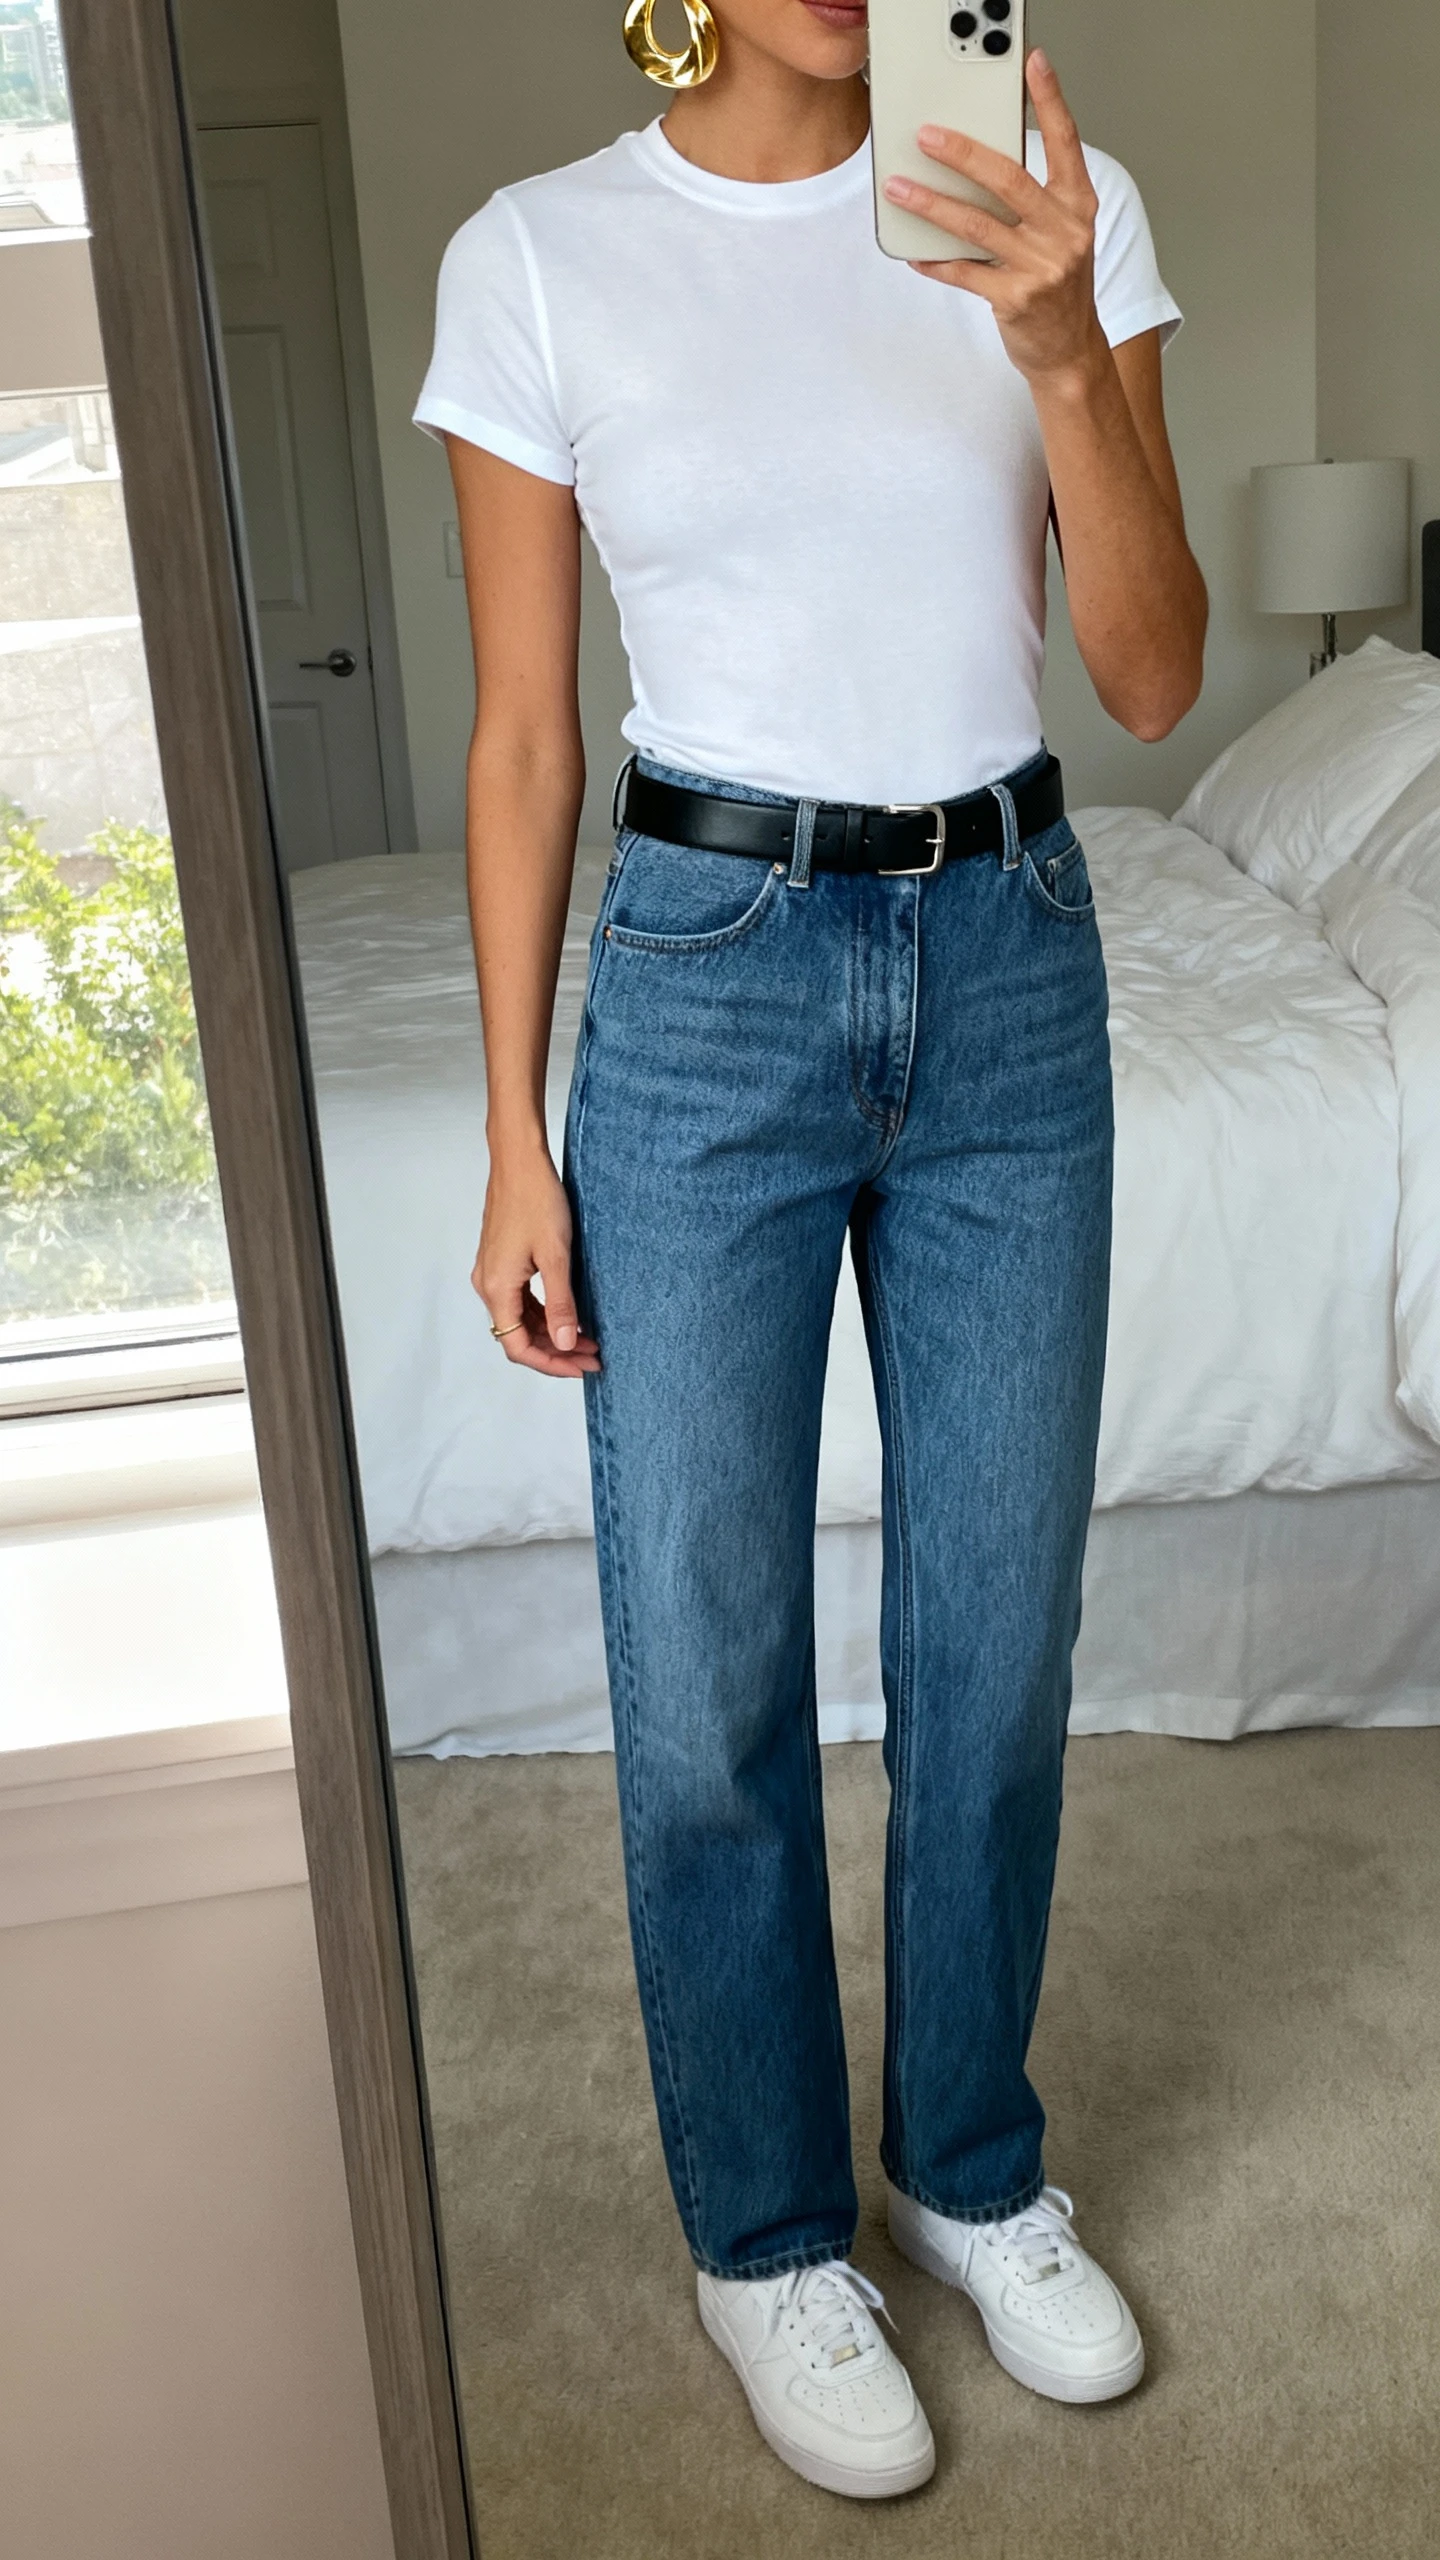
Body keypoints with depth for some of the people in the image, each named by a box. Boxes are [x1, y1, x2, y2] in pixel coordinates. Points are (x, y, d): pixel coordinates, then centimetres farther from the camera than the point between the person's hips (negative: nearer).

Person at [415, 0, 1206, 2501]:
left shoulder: (1049, 204, 2)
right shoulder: (541, 256, -2)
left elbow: (1154, 678, -4)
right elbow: (522, 739, -1)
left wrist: (1064, 355, -21)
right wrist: (516, 1139, -3)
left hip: (1008, 971, 2)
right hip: (707, 986, -2)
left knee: (999, 1642, 11)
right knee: (709, 1684, 4)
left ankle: (977, 2171, 36)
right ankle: (770, 2234, 29)